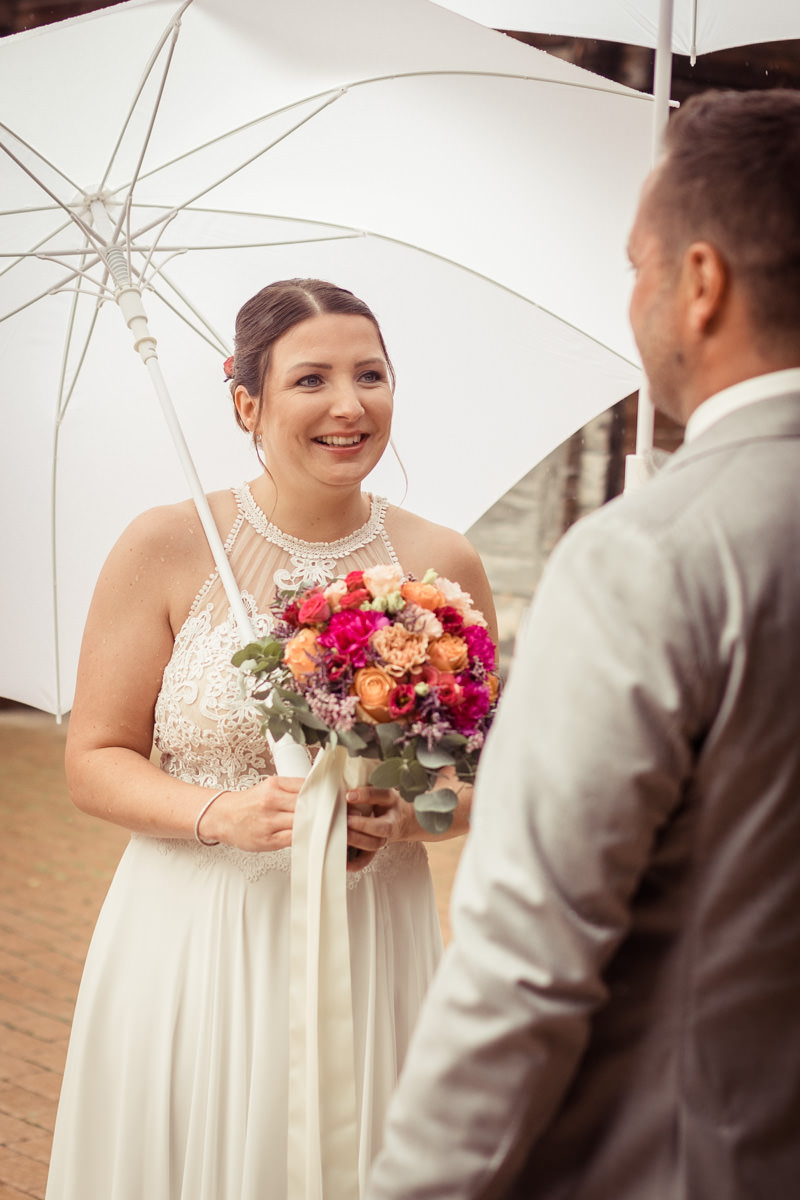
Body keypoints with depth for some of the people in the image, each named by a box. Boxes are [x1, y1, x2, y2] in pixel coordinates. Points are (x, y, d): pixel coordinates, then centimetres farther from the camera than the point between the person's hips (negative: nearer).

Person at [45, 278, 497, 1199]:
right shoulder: (165, 549, -6)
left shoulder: (442, 566, -1)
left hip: (367, 941, 2)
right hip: (189, 941, -1)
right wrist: (221, 814, -19)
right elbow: (93, 761, -2)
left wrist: (409, 815, -12)